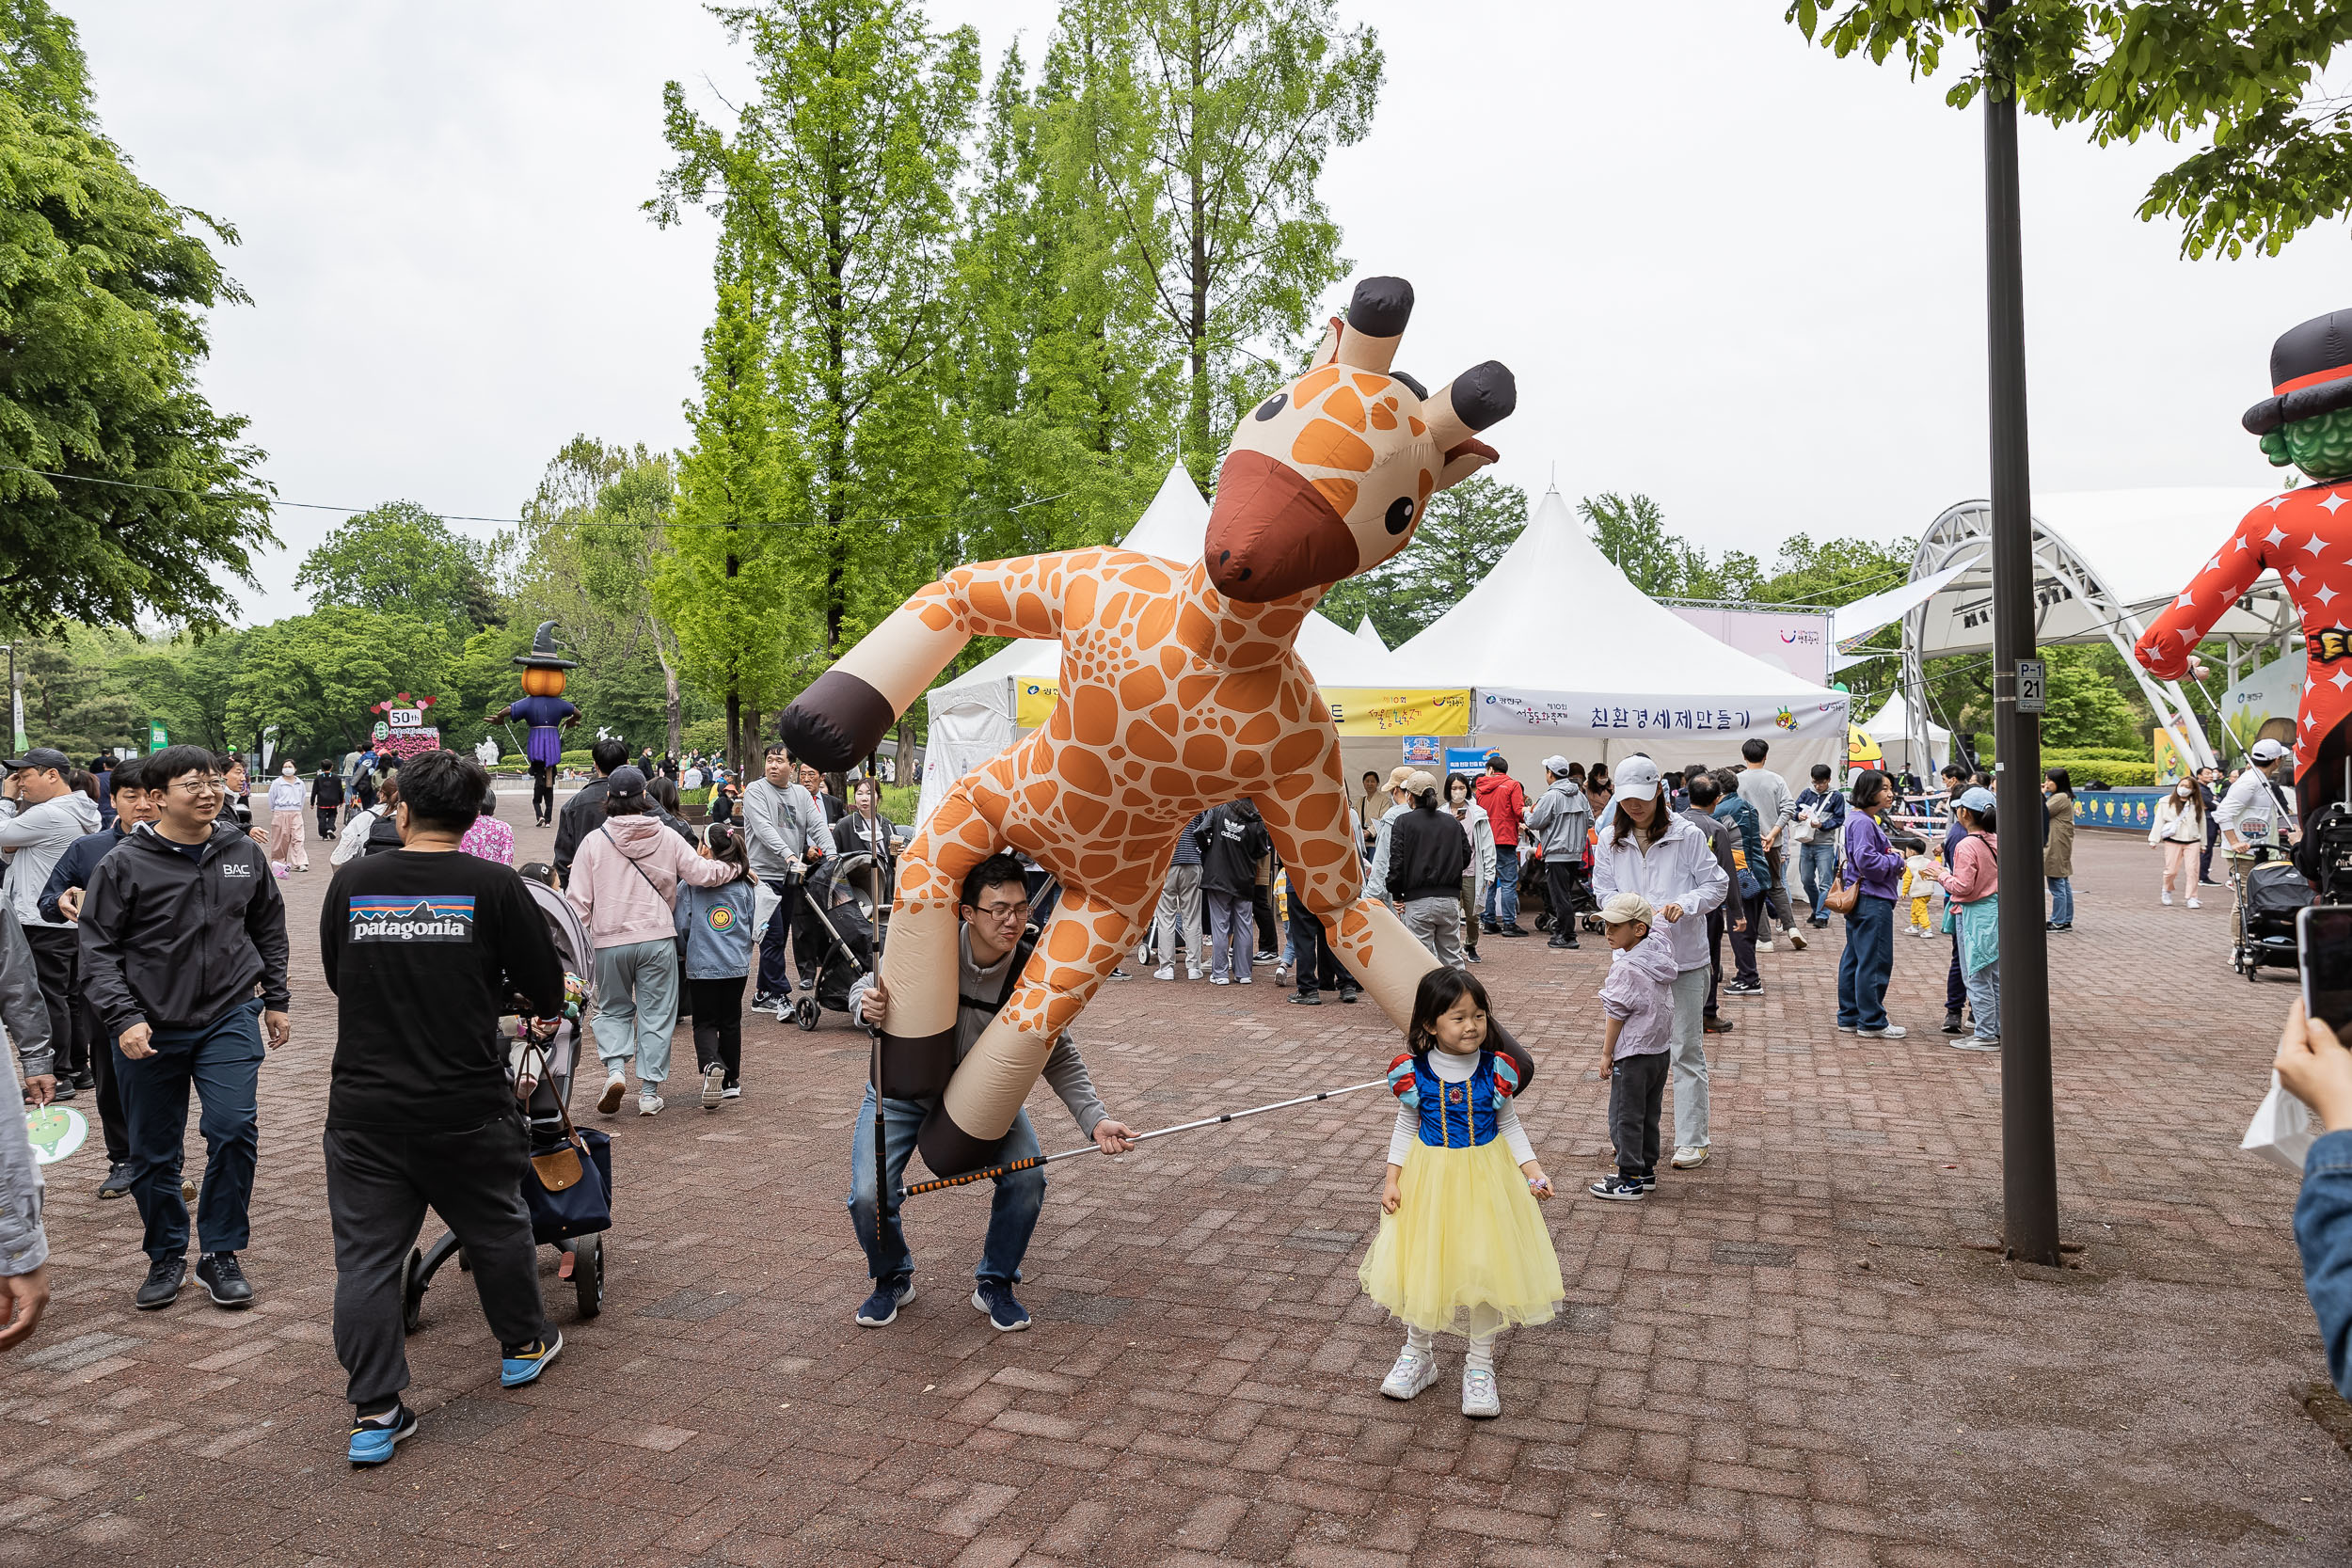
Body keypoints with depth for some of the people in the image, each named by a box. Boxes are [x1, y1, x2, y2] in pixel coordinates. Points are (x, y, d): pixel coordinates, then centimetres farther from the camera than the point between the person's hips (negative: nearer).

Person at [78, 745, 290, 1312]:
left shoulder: (244, 854, 3)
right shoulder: (124, 864, -6)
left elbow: (269, 930, 15)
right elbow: (98, 950, -5)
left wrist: (274, 1000, 15)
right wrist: (122, 1018, -16)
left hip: (230, 1016, 1)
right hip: (149, 1029, -1)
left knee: (235, 1128, -12)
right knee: (154, 1153, 9)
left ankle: (221, 1253, 6)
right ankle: (167, 1255, 29)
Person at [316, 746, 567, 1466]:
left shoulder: (351, 882, 0)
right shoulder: (493, 885, -8)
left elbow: (337, 979, 14)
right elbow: (545, 987, -2)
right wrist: (544, 1009, 22)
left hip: (363, 1105, 2)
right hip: (467, 1104, -1)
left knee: (366, 1255, 9)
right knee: (497, 1227, 19)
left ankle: (373, 1412, 11)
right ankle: (522, 1345, 37)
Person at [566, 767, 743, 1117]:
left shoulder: (594, 841, -3)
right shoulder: (666, 837, -2)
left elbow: (577, 899, -3)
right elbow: (701, 873, -1)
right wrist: (735, 868, 17)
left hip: (610, 941, 0)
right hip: (657, 939, 0)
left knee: (613, 1009, 19)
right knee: (656, 1014, 8)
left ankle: (615, 1068, -2)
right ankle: (649, 1091, 10)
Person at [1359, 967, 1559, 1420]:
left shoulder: (1496, 1071, -10)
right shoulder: (1414, 1073, -11)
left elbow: (1510, 1126, 3)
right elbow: (1406, 1128, 2)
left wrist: (1533, 1171, -8)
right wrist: (1392, 1179, -4)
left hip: (1485, 1179, 0)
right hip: (1429, 1179, 1)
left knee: (1486, 1267, 2)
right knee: (1422, 1266, 11)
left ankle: (1480, 1365, 22)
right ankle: (1418, 1354, 33)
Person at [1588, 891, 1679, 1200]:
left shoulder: (1625, 968, -23)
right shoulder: (1661, 946, -2)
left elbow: (1616, 1015, -16)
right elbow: (1653, 918, 22)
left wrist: (1607, 1053, -9)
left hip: (1633, 1055, -9)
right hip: (1662, 1049, 9)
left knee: (1625, 1117, 2)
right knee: (1649, 1114, 18)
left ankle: (1630, 1180, 8)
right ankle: (1647, 1169, 28)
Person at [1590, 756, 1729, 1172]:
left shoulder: (1687, 835, -7)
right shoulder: (1610, 841, 3)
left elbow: (1716, 884, -4)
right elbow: (1604, 893, 4)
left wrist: (1684, 904, -22)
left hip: (1684, 957, -3)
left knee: (1686, 1049, 2)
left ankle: (1691, 1140, 10)